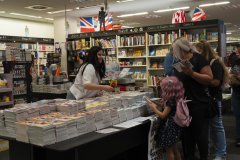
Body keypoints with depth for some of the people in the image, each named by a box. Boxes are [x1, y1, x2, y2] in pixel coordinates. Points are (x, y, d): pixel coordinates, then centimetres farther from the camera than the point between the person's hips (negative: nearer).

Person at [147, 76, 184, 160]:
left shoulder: (171, 101, -22)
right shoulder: (174, 99, 6)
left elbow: (163, 115, -20)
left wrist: (153, 108, -9)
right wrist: (156, 107, 9)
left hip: (170, 127, -10)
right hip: (174, 126, 10)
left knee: (169, 150, 3)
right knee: (174, 149, 20)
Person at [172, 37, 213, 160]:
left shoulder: (198, 58, -11)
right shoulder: (178, 61, 10)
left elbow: (209, 78, -18)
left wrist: (191, 73, -27)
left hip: (198, 104, -7)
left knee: (200, 134, 4)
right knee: (186, 134, 15)